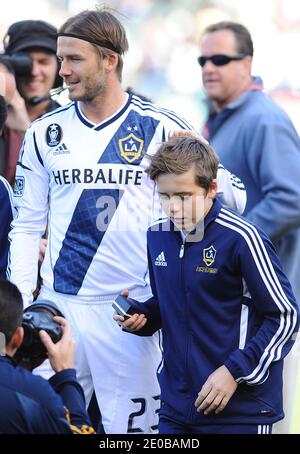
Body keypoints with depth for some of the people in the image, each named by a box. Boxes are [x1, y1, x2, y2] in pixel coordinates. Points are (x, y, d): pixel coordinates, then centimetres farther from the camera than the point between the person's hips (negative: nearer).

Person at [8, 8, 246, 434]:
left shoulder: (161, 129, -1)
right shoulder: (45, 133, 8)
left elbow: (236, 199, 2)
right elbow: (27, 225, 12)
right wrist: (19, 307, 4)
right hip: (58, 307, 3)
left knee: (133, 426, -1)